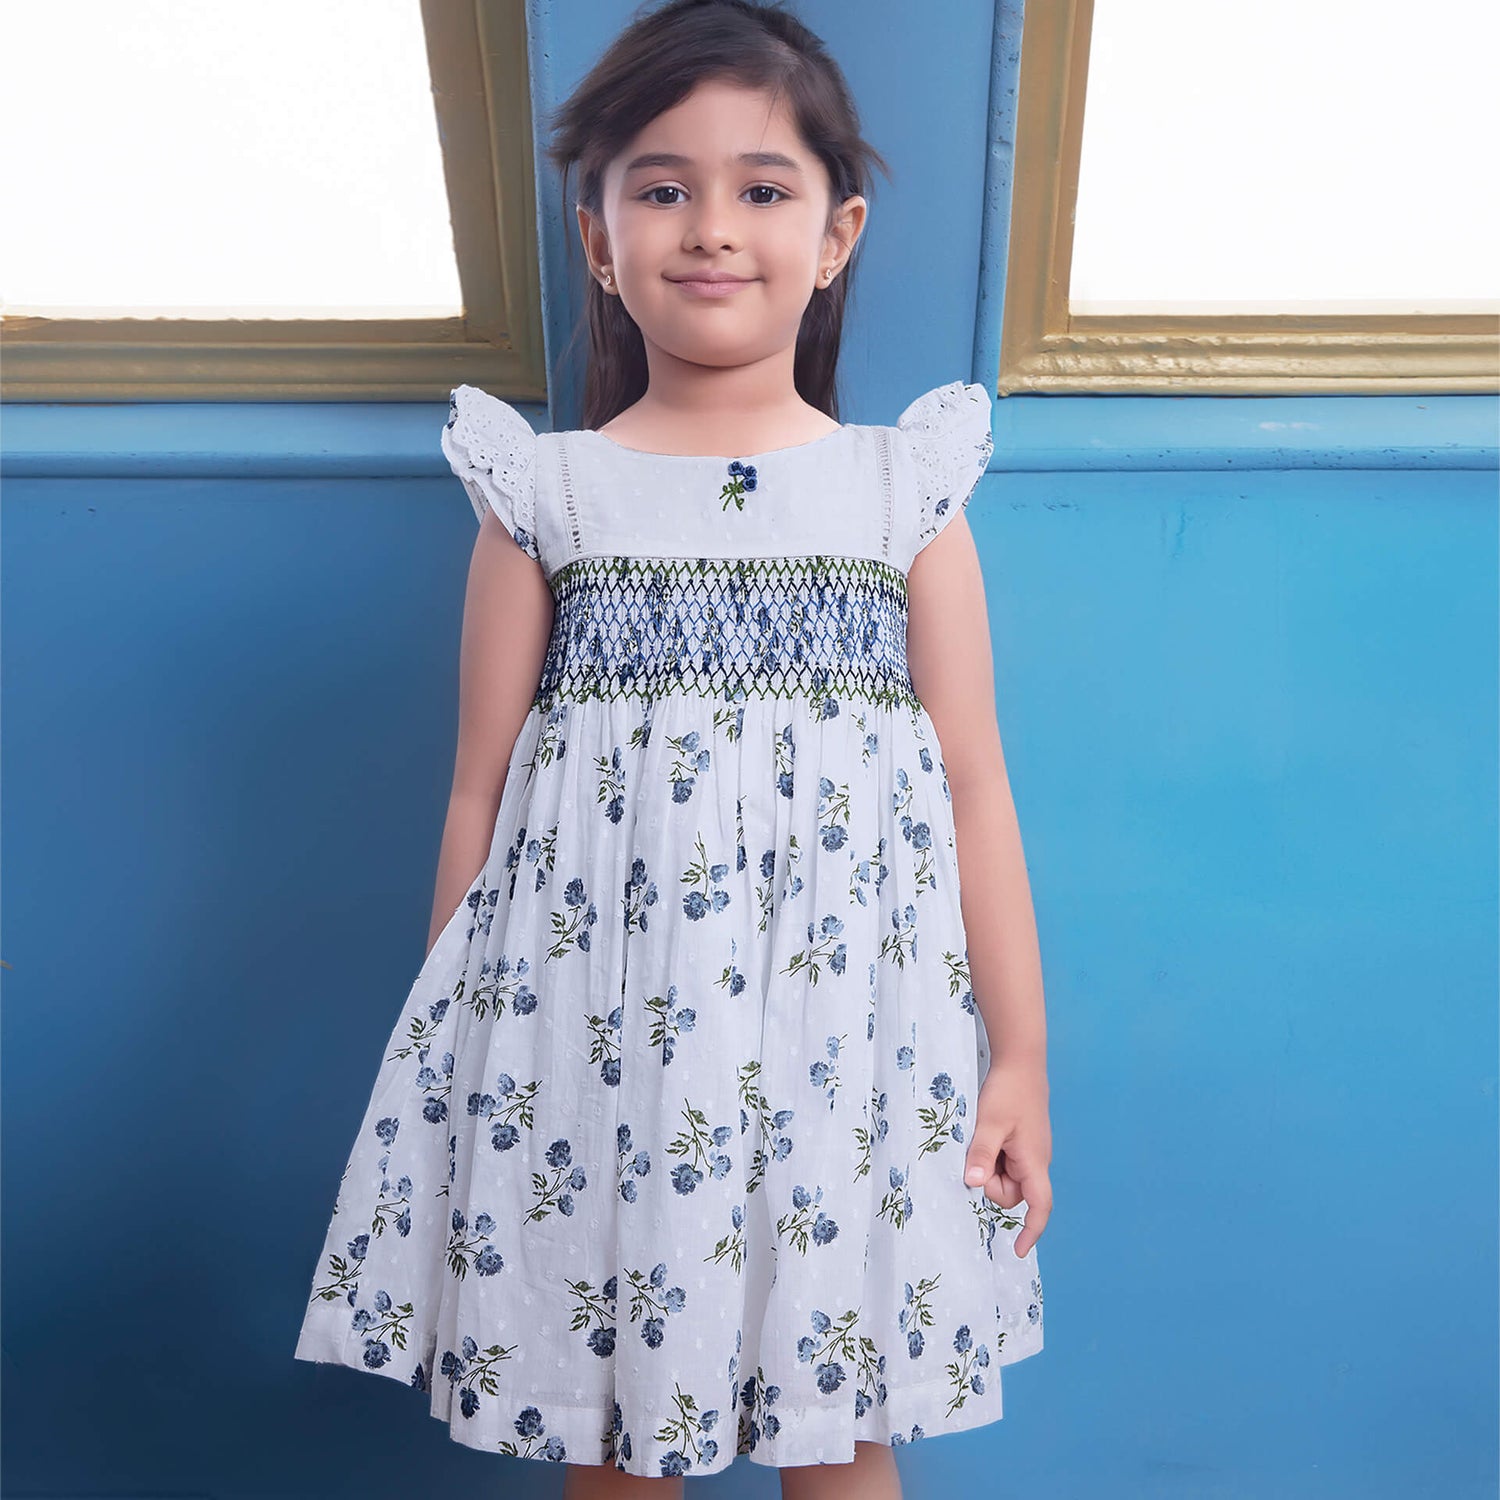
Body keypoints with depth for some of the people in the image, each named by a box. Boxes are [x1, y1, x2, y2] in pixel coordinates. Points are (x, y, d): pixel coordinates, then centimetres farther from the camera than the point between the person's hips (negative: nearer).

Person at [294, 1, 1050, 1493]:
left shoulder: (907, 490, 2)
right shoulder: (545, 496, 1)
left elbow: (974, 790, 2)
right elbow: (481, 794, 3)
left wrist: (1020, 1055, 1)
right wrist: (453, 1049, 6)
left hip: (846, 1030, 1)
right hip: (591, 1031, 1)